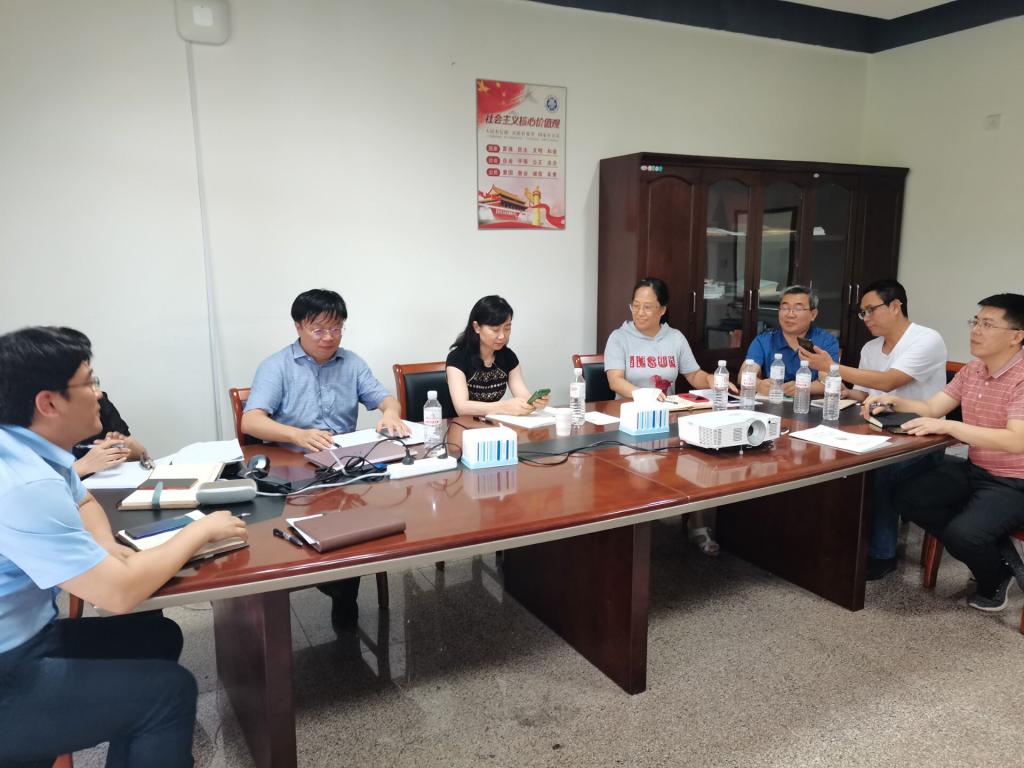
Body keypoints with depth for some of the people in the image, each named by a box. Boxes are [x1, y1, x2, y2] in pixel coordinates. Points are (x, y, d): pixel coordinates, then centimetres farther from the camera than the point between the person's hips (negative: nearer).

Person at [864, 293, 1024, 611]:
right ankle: (996, 553, 7)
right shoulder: (971, 370, 5)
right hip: (973, 470, 8)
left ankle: (994, 581, 9)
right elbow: (930, 408, 6)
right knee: (908, 497, -7)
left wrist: (947, 426, -37)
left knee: (962, 533, -29)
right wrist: (893, 402, -13)